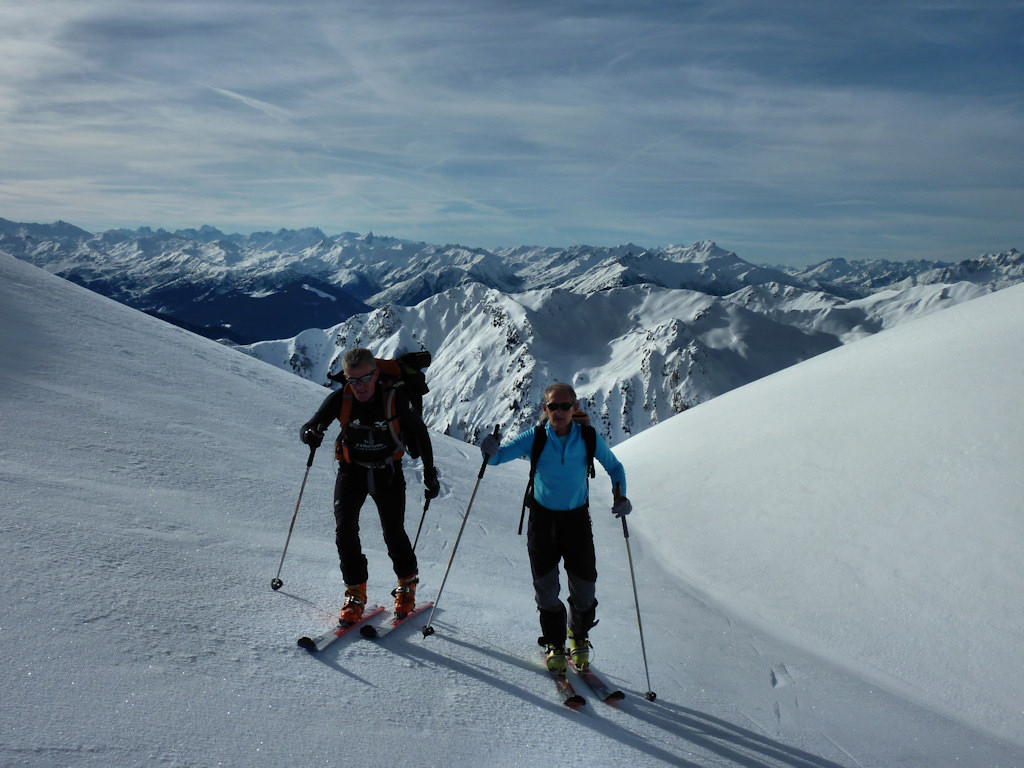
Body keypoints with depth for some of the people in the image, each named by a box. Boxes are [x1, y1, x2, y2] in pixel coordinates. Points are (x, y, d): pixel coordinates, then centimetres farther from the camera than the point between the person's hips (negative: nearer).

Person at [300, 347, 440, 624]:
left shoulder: (394, 398, -20)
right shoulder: (340, 399, -16)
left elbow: (419, 433, -6)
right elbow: (307, 428, -11)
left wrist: (430, 472, -4)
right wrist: (310, 434, -37)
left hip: (388, 472, -1)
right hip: (352, 469, 2)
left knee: (393, 533, -1)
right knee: (345, 529, -14)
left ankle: (407, 584, 28)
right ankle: (356, 593, 5)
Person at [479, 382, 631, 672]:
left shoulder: (589, 438, -10)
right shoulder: (535, 437, -11)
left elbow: (614, 466, 4)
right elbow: (499, 455, -13)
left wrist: (620, 496, -14)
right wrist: (491, 450, -38)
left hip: (577, 518, 0)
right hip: (543, 517, 0)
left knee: (584, 586, 2)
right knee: (546, 586, 1)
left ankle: (579, 637, 32)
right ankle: (554, 644, 24)